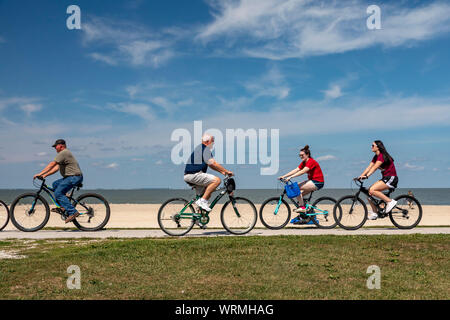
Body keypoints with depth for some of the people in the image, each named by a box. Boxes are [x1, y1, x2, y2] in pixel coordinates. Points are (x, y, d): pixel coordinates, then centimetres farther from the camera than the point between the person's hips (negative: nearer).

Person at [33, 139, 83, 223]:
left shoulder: (64, 153, -10)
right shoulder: (63, 153, 24)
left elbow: (52, 164, -17)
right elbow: (56, 168, 20)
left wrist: (40, 173, -16)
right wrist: (45, 175, 12)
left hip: (75, 177, -11)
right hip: (71, 177, 11)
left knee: (58, 193, -14)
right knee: (55, 184, 15)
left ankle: (73, 212, -19)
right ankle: (62, 207, 9)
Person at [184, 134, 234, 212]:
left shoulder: (200, 148, 22)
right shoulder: (205, 149, -10)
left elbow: (211, 165, 24)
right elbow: (213, 164, -17)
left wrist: (222, 171, 15)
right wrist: (227, 171, -9)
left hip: (190, 175, 11)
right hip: (193, 175, -11)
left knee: (207, 193, 20)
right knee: (217, 180, -21)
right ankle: (202, 201, -18)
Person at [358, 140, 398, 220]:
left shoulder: (382, 156, -16)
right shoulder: (376, 157, 12)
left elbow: (375, 167, -28)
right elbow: (369, 167, 6)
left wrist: (367, 176, -39)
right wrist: (361, 176, -5)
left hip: (391, 178, -9)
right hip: (385, 178, 9)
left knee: (372, 190, -25)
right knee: (368, 192, -2)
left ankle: (390, 201, -15)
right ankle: (374, 213, 4)